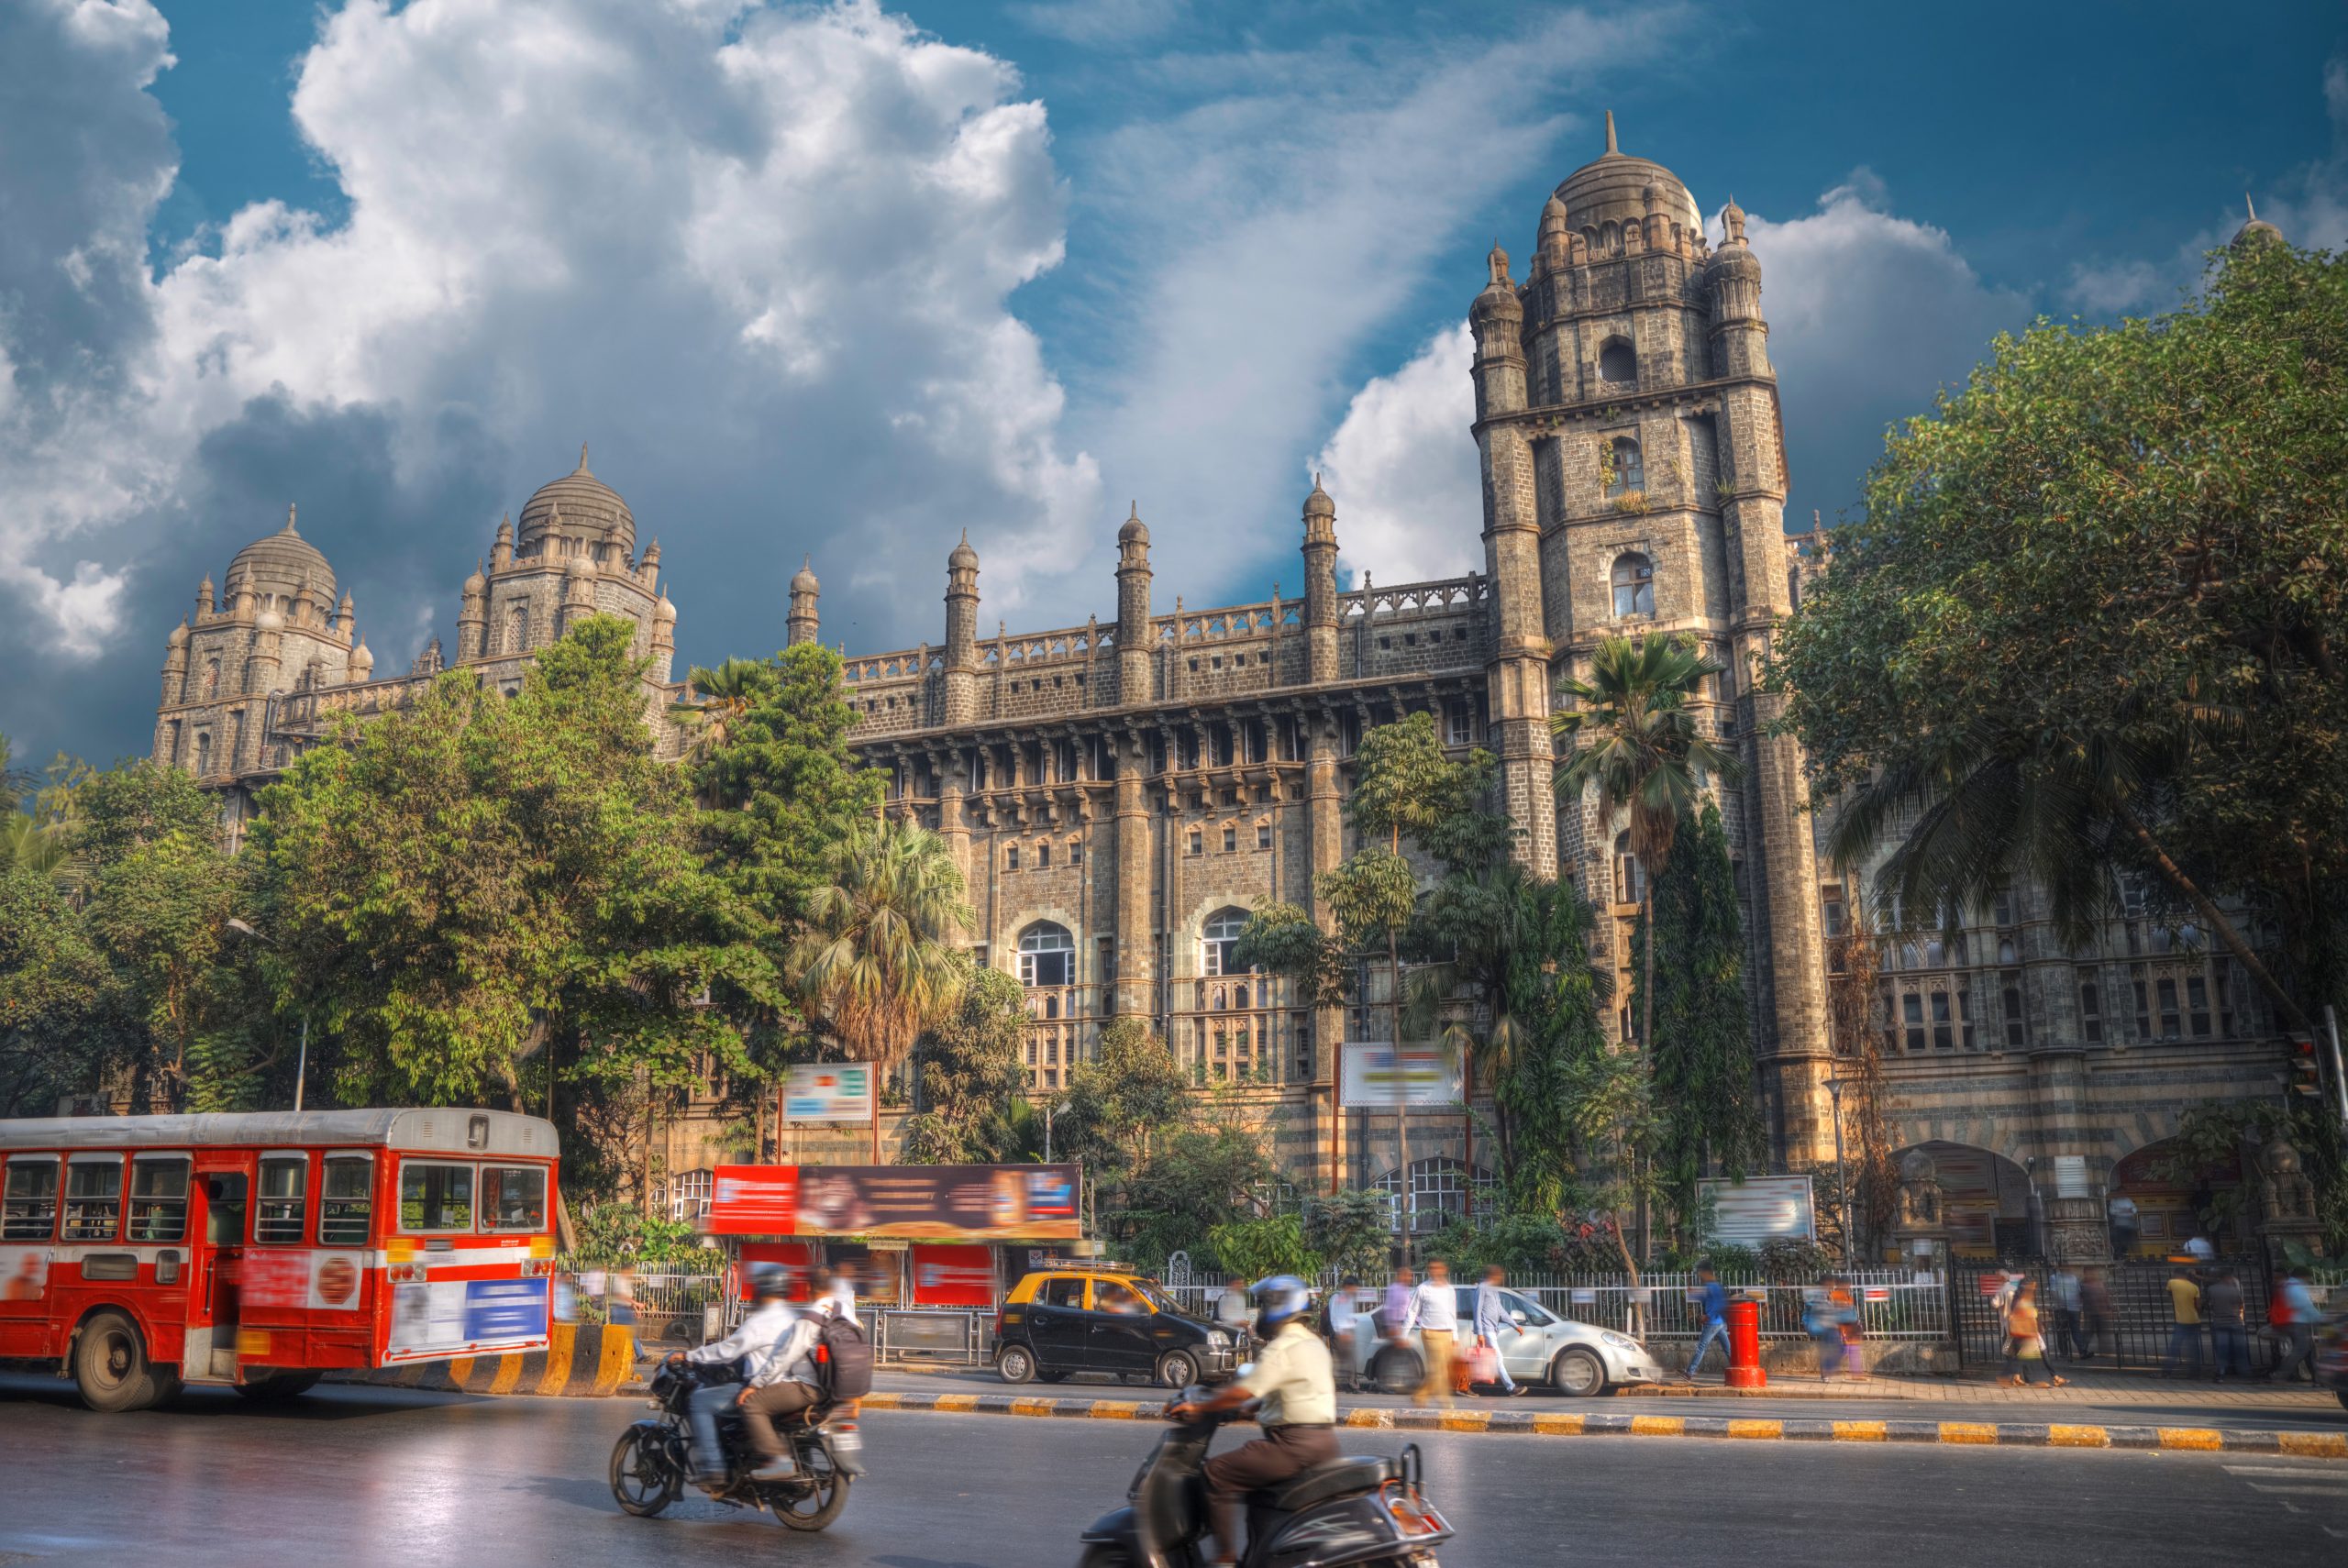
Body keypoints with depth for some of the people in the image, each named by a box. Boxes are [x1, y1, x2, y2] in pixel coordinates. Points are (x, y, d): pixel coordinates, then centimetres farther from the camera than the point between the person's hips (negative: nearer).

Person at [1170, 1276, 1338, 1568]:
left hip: (1296, 1443, -10)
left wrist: (1198, 1407, -12)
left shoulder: (1282, 1349, -14)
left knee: (1218, 1473, -8)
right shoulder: (1313, 1343, 16)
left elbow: (1243, 1392, -21)